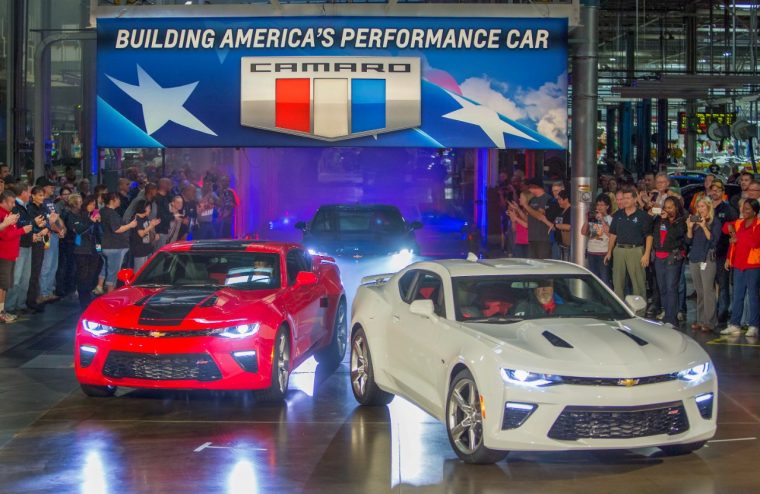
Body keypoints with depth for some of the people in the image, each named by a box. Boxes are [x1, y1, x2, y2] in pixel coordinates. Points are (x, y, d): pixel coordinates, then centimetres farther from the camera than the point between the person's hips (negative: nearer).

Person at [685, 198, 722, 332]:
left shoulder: (715, 222, -2)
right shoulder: (695, 221, 13)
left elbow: (713, 240, -12)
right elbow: (689, 241, 9)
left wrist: (704, 227, -20)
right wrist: (689, 228, -6)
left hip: (707, 259, -6)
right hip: (694, 259, 6)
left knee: (708, 291, -10)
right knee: (699, 292, 9)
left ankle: (709, 322, -9)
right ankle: (700, 320, 13)